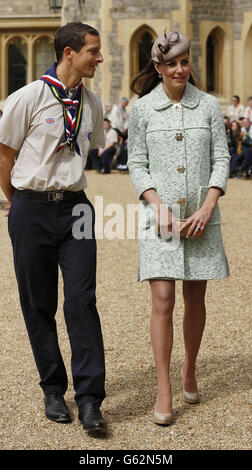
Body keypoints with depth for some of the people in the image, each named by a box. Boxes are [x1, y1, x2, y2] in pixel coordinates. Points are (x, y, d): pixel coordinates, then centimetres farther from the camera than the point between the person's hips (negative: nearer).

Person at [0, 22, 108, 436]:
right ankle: (53, 390, 19)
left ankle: (89, 399, -3)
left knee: (82, 300, -6)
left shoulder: (92, 104, 8)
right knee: (38, 304, 5)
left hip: (74, 206, 3)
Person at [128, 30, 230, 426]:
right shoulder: (143, 109, 2)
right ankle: (164, 390, -1)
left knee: (196, 299, 9)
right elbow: (136, 165, 3)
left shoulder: (208, 105, 4)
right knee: (163, 300, -8)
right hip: (159, 215, -1)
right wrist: (158, 206, -11)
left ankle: (190, 371, 30)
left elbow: (221, 159, 4)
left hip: (201, 215, 2)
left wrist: (207, 208, -8)